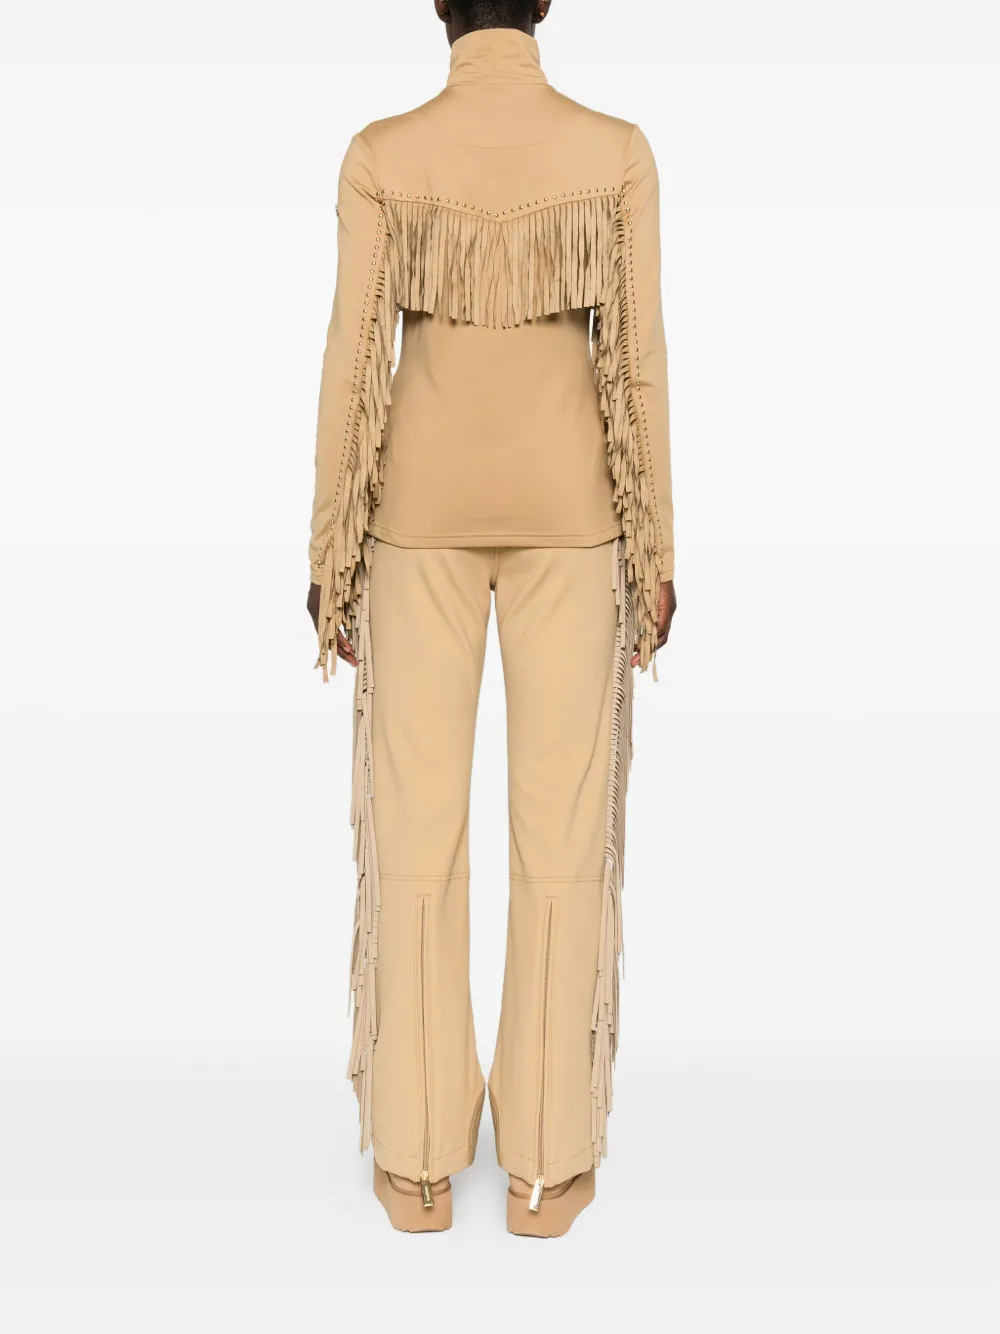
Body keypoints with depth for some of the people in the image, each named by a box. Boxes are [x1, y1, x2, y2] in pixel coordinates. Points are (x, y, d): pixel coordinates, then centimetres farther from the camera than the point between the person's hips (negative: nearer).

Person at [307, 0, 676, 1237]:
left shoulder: (380, 154, -2)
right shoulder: (618, 150, -1)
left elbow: (352, 362, -5)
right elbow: (638, 361, -4)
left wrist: (329, 550, 2)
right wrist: (656, 551, 2)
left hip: (422, 503, 0)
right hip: (567, 505, 0)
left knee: (416, 813, 6)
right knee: (563, 815, 5)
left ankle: (417, 1157, 14)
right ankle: (545, 1160, 13)